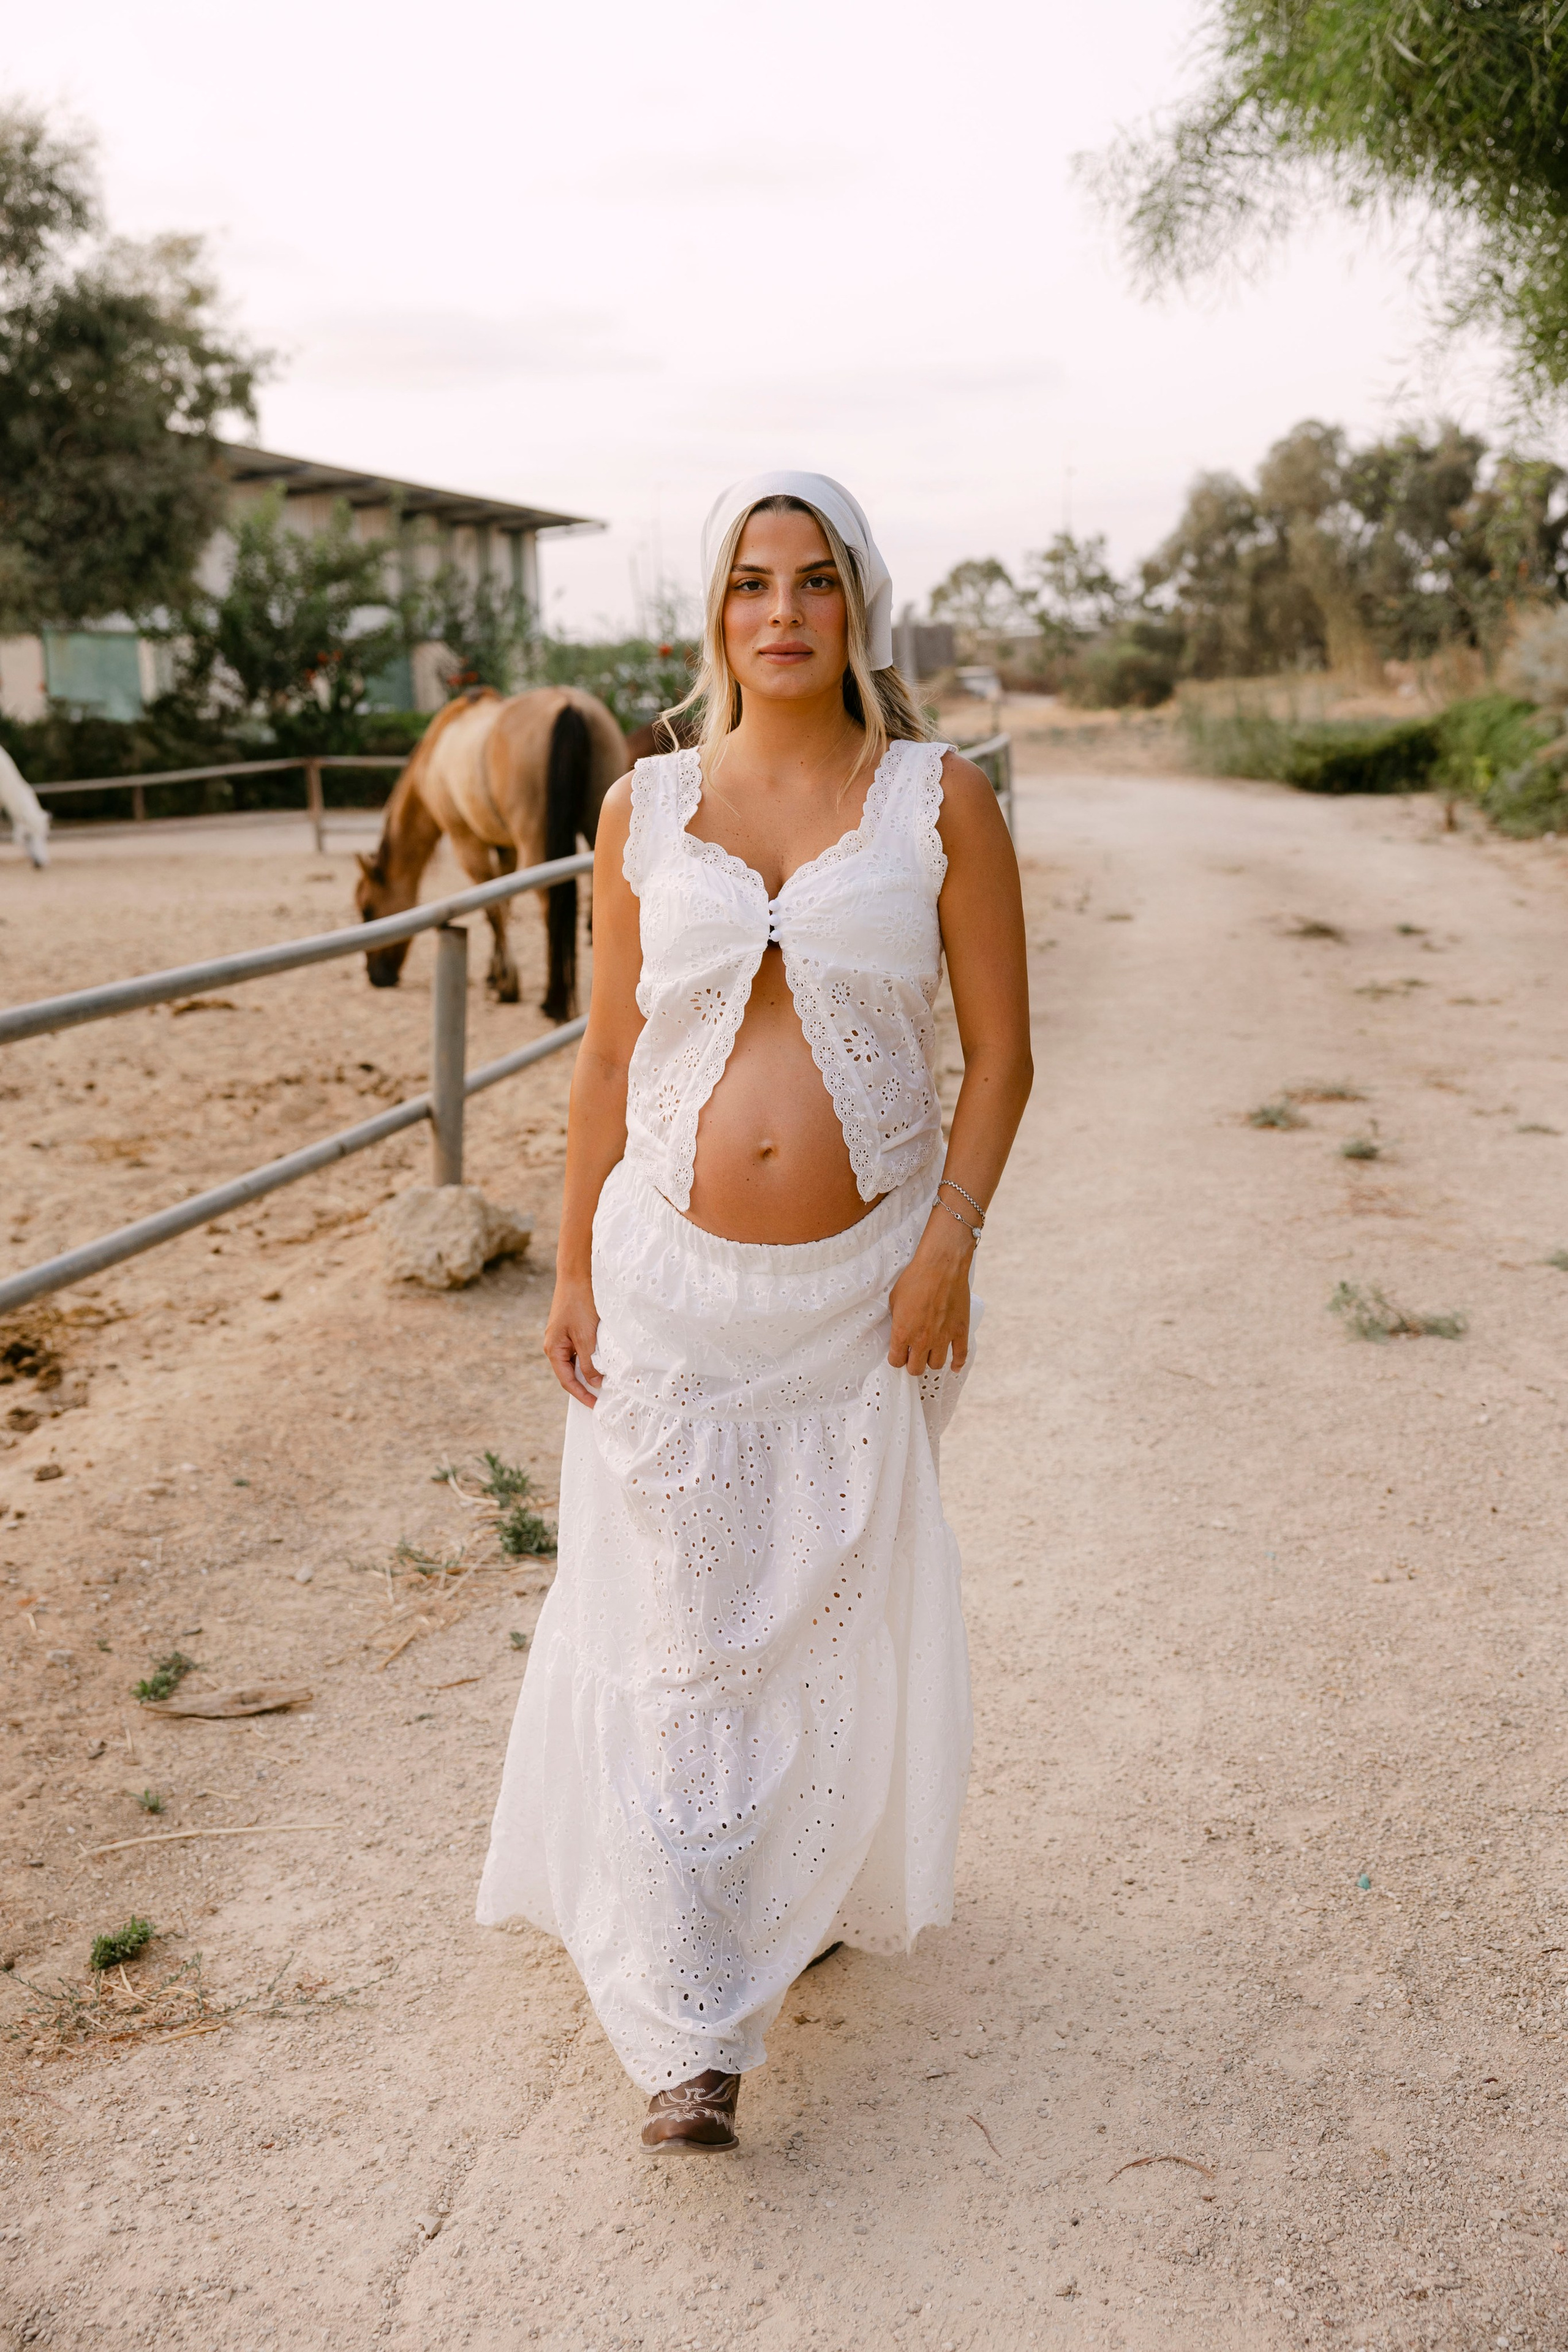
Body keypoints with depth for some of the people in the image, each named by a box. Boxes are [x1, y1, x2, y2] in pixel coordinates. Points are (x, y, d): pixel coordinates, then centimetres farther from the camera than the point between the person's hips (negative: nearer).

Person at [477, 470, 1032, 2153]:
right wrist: (574, 1272, 4)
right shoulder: (645, 812, 3)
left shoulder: (939, 802, -2)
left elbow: (999, 1053, -1)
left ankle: (824, 1890, 42)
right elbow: (606, 1060, 6)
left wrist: (948, 1243, -11)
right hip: (674, 1280, 1)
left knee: (838, 1611, 14)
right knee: (678, 1627, 2)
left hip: (859, 1287, 0)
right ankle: (689, 2032, 12)